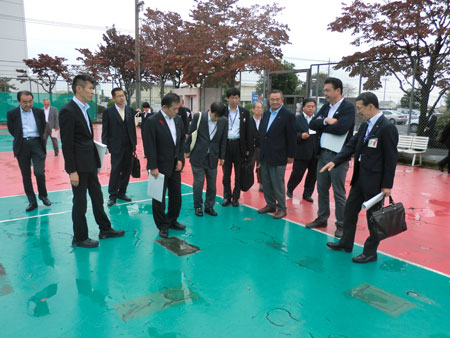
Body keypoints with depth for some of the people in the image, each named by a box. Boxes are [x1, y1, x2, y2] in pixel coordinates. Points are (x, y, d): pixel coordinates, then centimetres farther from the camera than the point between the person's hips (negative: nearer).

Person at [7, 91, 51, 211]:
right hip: (22, 146, 1)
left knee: (39, 172, -10)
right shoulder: (12, 114, 1)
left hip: (37, 144, 0)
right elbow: (11, 130, 10)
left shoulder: (39, 112, 4)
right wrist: (21, 138, 12)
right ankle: (32, 201, 15)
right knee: (26, 175, 5)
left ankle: (43, 195, 14)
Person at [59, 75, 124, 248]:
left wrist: (96, 161, 12)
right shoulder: (68, 111, -16)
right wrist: (72, 171, -19)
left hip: (89, 163, 9)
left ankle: (105, 229, 32)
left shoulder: (83, 109, 12)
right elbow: (67, 144, -18)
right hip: (79, 165, -9)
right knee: (80, 202, 4)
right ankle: (80, 238, 20)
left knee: (97, 197, 18)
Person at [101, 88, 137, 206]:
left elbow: (133, 127, 10)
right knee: (115, 171, -2)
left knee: (126, 171, 8)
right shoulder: (108, 111, -2)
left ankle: (121, 192, 21)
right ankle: (112, 195, 9)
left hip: (129, 147, 4)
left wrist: (134, 144, 7)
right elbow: (105, 131, -1)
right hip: (116, 147, -4)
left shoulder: (130, 110, 8)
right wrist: (105, 146, -8)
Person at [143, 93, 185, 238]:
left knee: (176, 195, 15)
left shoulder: (178, 119, 5)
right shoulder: (153, 121, -15)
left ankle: (172, 221, 33)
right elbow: (149, 146, -15)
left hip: (175, 166, 6)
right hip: (160, 166, -6)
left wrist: (180, 159, 2)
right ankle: (163, 225, 20)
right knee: (159, 197, 6)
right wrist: (153, 167, -17)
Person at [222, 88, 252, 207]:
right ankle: (227, 196, 19)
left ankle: (235, 197, 18)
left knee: (238, 173, 7)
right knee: (226, 173, 8)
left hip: (239, 145, 0)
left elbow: (248, 131, 5)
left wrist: (248, 148, 0)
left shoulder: (245, 113, 4)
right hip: (225, 144, 0)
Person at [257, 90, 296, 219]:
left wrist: (290, 155, -9)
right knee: (266, 183, 13)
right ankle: (270, 205, 27)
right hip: (264, 155, 7)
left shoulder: (288, 115, -9)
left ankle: (281, 208, 14)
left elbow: (291, 137, -9)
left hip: (278, 156, -7)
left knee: (278, 183, 0)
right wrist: (261, 149, 13)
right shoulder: (266, 113, 11)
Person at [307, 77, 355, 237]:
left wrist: (322, 124, -9)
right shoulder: (326, 107, 13)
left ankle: (341, 224, 14)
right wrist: (327, 122, -15)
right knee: (322, 189, 15)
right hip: (323, 153, 7)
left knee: (338, 192, 1)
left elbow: (341, 128, -22)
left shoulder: (348, 107, -8)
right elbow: (312, 124, 2)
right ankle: (322, 219, 29)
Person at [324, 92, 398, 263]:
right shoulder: (365, 125, 8)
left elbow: (391, 158, -16)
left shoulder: (387, 127, -17)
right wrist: (335, 161, -4)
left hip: (375, 179, -8)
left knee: (373, 216, 6)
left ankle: (370, 252, 22)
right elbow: (351, 145, 9)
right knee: (350, 209, 17)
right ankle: (346, 243, 34)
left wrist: (387, 185, -15)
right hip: (360, 175, 8)